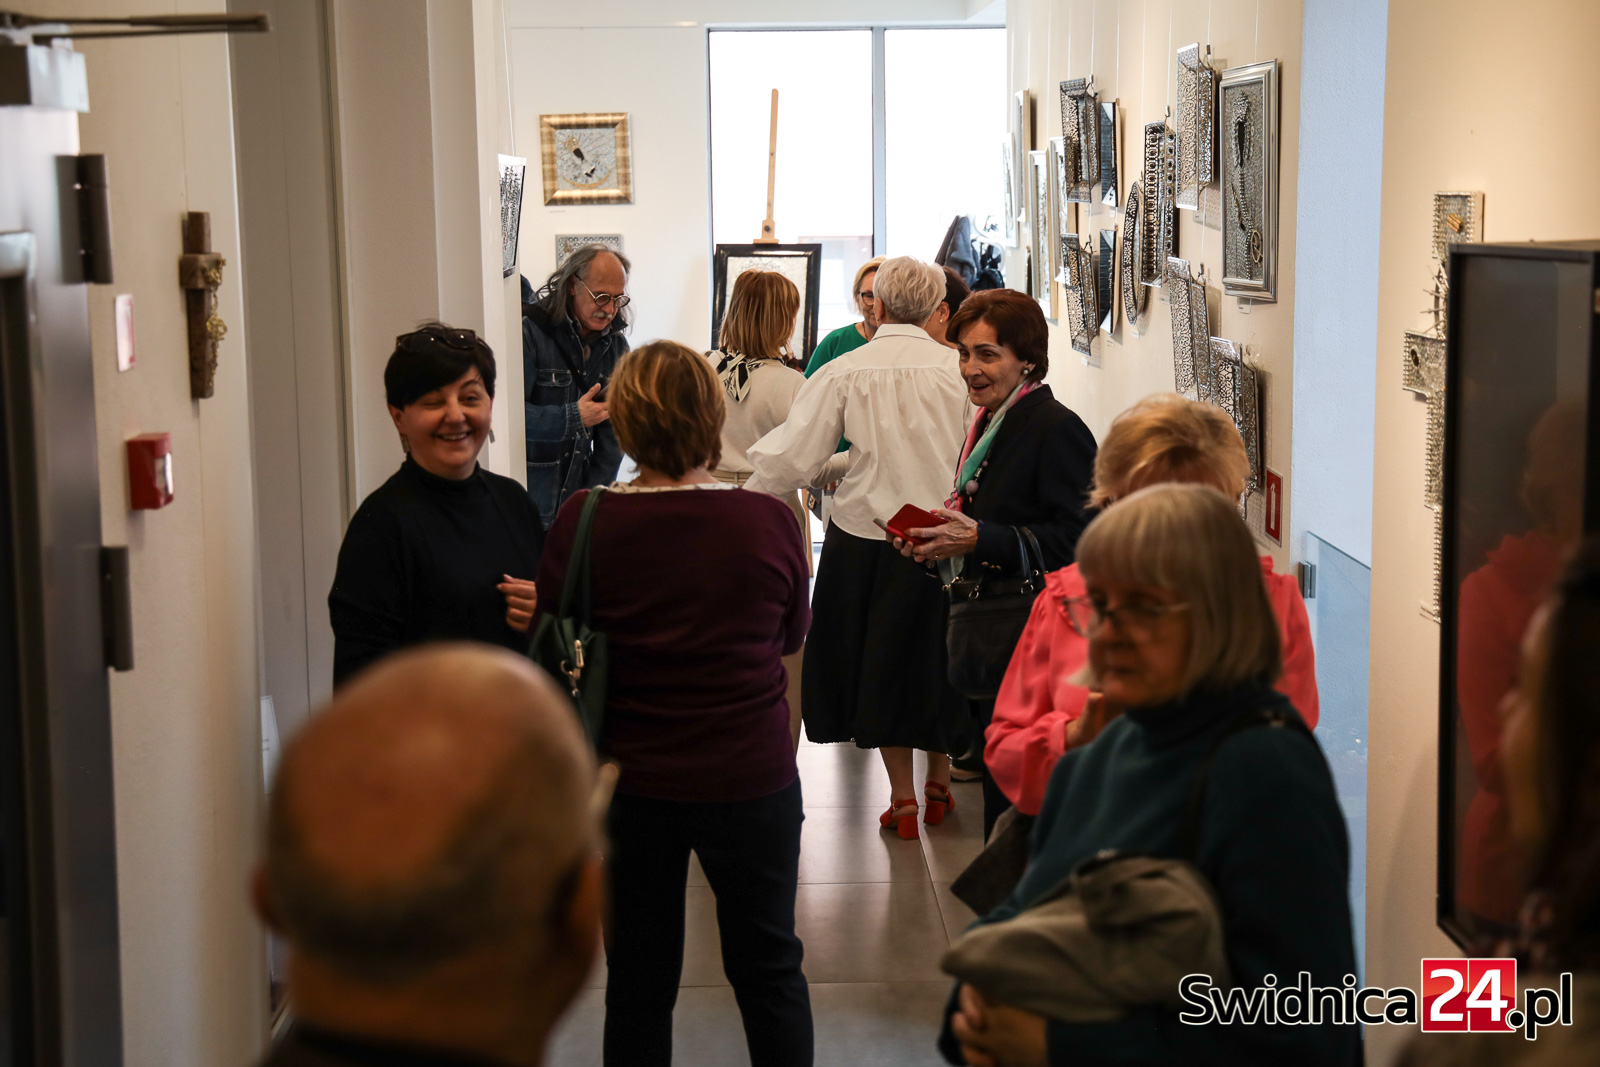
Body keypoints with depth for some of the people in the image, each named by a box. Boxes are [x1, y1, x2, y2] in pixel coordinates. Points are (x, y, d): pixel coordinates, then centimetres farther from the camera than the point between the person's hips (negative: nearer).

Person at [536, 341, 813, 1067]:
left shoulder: (583, 524, -15)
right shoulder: (770, 522, -14)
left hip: (630, 787, 0)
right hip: (752, 780, 0)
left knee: (638, 984, 15)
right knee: (769, 970, 18)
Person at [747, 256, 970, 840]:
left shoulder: (844, 372, -8)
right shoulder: (958, 369, -6)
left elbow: (793, 459, -9)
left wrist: (752, 486, 7)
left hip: (867, 538, -1)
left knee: (880, 659, 13)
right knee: (937, 656, 18)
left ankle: (902, 797, 17)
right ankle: (940, 784, 32)